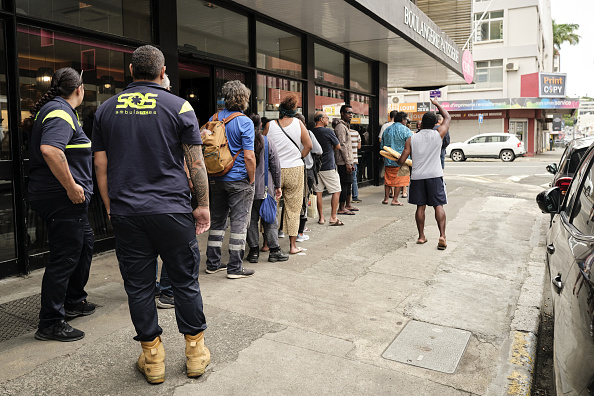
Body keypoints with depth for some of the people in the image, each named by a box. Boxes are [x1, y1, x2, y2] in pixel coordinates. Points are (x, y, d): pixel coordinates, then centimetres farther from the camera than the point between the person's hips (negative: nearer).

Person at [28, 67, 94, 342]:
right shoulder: (61, 113, -16)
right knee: (64, 258, -4)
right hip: (62, 199, -11)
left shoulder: (51, 108, 17)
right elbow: (49, 149, -33)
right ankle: (50, 324, 7)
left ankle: (74, 302, 35)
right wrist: (71, 186, -27)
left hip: (62, 198, 11)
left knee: (84, 243, 22)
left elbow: (45, 147, 28)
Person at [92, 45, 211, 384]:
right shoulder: (179, 107, -1)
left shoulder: (106, 109, 9)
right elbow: (196, 163, -4)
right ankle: (196, 353, 20)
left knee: (138, 285, 10)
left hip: (126, 213, 3)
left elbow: (101, 165, 9)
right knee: (185, 281, 9)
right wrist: (203, 205, 3)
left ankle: (152, 357, 21)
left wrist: (110, 206, 17)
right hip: (172, 210, -2)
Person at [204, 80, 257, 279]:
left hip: (216, 179, 6)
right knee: (239, 221, 2)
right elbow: (249, 156, -17)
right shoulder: (244, 122, -13)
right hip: (239, 180, -6)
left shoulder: (213, 119, 6)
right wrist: (252, 179, -6)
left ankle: (213, 263, 22)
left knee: (217, 220, 14)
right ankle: (235, 267, 7)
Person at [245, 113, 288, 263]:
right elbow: (275, 165, 0)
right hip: (265, 188, 0)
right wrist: (278, 186, 9)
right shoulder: (267, 142, -3)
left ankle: (254, 251, 12)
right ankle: (274, 250, 11)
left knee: (251, 219, 8)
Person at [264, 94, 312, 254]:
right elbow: (308, 145, -3)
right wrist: (299, 157, 10)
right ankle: (293, 245, 11)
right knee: (293, 208, 7)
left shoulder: (270, 125, -2)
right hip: (295, 170, 0)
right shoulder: (298, 123, -1)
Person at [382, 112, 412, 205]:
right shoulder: (406, 130, -8)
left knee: (388, 179, 13)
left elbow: (382, 145, 14)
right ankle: (395, 200, 3)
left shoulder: (387, 130, 10)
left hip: (388, 160, 5)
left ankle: (386, 198, 14)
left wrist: (384, 157, 24)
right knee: (399, 180, 2)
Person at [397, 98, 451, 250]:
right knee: (438, 205, 1)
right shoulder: (438, 134, -1)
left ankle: (421, 236, 14)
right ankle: (442, 236, -10)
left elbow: (401, 161, -1)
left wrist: (398, 162, 22)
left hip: (417, 176, 1)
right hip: (434, 175, -1)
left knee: (420, 206, 9)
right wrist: (437, 103, 27)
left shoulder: (411, 139, -1)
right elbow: (448, 118, 18)